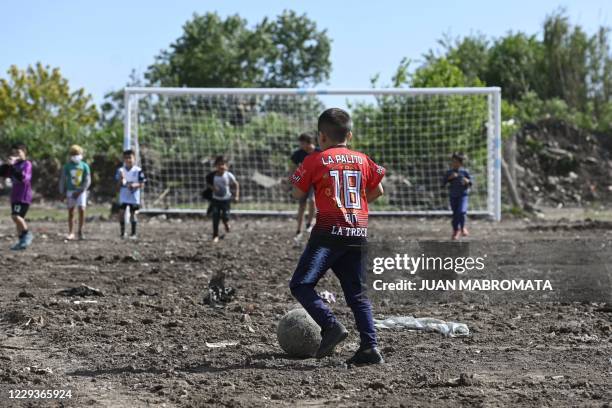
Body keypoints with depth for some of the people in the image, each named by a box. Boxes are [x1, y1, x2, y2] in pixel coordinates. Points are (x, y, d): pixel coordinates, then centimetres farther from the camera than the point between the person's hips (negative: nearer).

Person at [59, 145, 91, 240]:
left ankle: (80, 232, -1)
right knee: (71, 212, 3)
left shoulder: (84, 166, -1)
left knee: (81, 210, -12)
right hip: (70, 191, 1)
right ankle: (71, 233, 9)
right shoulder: (67, 166, 2)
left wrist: (79, 191, -12)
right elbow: (63, 179, 7)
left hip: (81, 191, -1)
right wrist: (62, 192, 2)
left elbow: (87, 181, -3)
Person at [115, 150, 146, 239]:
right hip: (123, 196, 2)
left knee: (132, 213, 3)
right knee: (122, 213, -6)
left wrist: (134, 185, -21)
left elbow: (142, 185, -4)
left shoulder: (138, 171, -5)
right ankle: (123, 232, 4)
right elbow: (119, 184, 3)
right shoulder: (120, 170, 2)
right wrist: (121, 179, -17)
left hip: (134, 196, -2)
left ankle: (133, 233, 12)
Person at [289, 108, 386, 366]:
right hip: (359, 234, 5)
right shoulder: (363, 160, 12)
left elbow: (298, 194, 6)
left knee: (301, 284, -4)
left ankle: (331, 326, -21)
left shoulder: (315, 160, 0)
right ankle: (370, 347, 1)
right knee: (357, 294, 11)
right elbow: (377, 190, 16)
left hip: (329, 231, -5)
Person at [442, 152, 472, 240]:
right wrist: (449, 178, -16)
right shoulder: (449, 172, 4)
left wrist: (467, 181, -18)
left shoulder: (464, 172, -1)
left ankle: (463, 227, 5)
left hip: (463, 195, -2)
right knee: (455, 214, 6)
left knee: (461, 211, -20)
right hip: (452, 196, 2)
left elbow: (470, 183, 5)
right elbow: (443, 183, -1)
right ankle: (456, 230, 25)